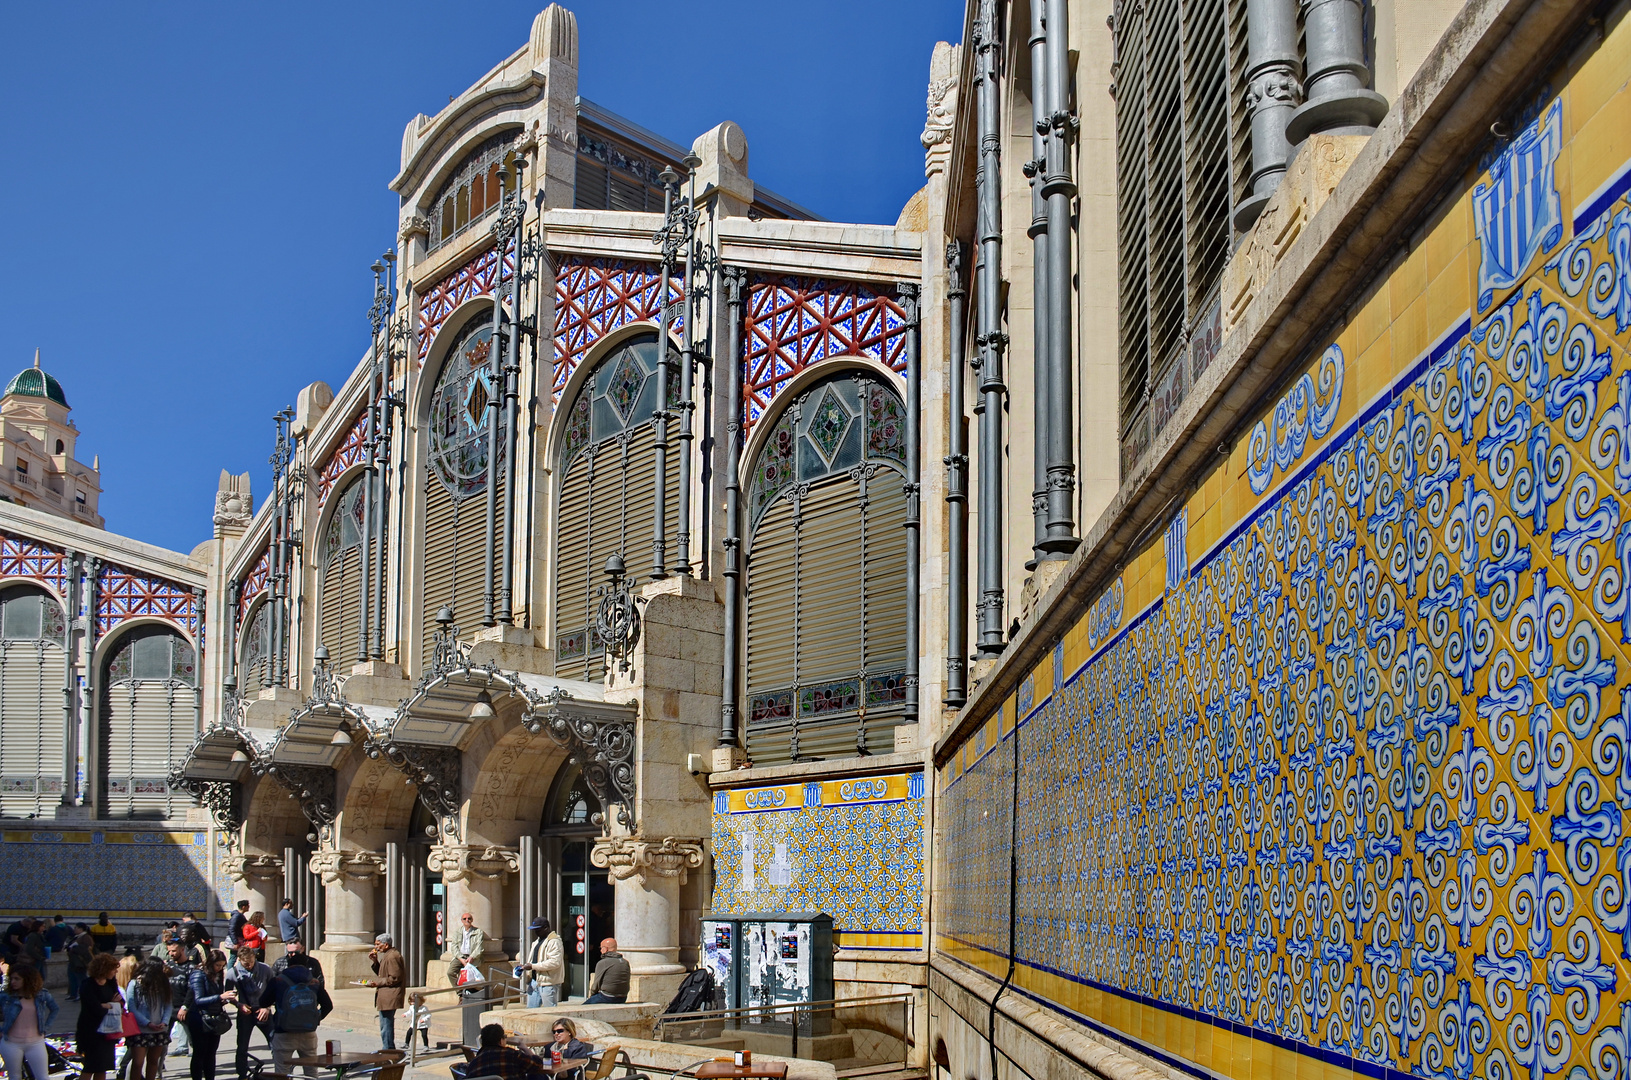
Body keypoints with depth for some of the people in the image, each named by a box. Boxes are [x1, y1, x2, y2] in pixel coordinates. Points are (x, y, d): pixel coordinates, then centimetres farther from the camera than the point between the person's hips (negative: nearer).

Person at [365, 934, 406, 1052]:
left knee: (386, 1027, -8)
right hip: (386, 997, 11)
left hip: (389, 997, -11)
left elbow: (394, 978, -20)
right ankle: (390, 1051, 22)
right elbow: (383, 973, 23)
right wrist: (375, 961, 11)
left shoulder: (392, 957, -16)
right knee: (387, 1025, 16)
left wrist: (377, 982, -16)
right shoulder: (388, 955, 18)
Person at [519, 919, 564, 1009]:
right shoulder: (537, 941, 19)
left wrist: (533, 966, -22)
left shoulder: (554, 942, -13)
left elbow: (555, 962, -24)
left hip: (548, 982, -10)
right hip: (534, 981, 10)